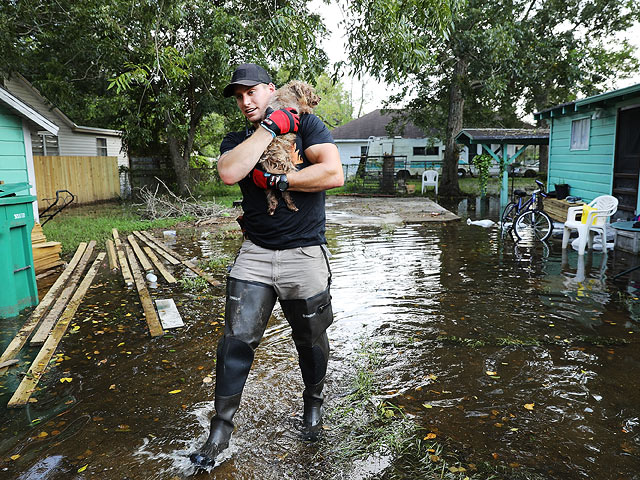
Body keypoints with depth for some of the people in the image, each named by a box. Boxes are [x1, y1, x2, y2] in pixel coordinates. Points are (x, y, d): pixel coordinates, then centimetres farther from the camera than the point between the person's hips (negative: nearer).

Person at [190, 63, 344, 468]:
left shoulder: (306, 124, 0)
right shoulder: (237, 139, 10)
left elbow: (334, 174, -15)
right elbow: (229, 173, -15)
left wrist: (276, 180, -14)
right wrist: (270, 127, -13)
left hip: (304, 254, -2)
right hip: (255, 253, 3)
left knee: (311, 340, 12)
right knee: (237, 340, 0)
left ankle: (313, 402, 40)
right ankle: (221, 428, 17)